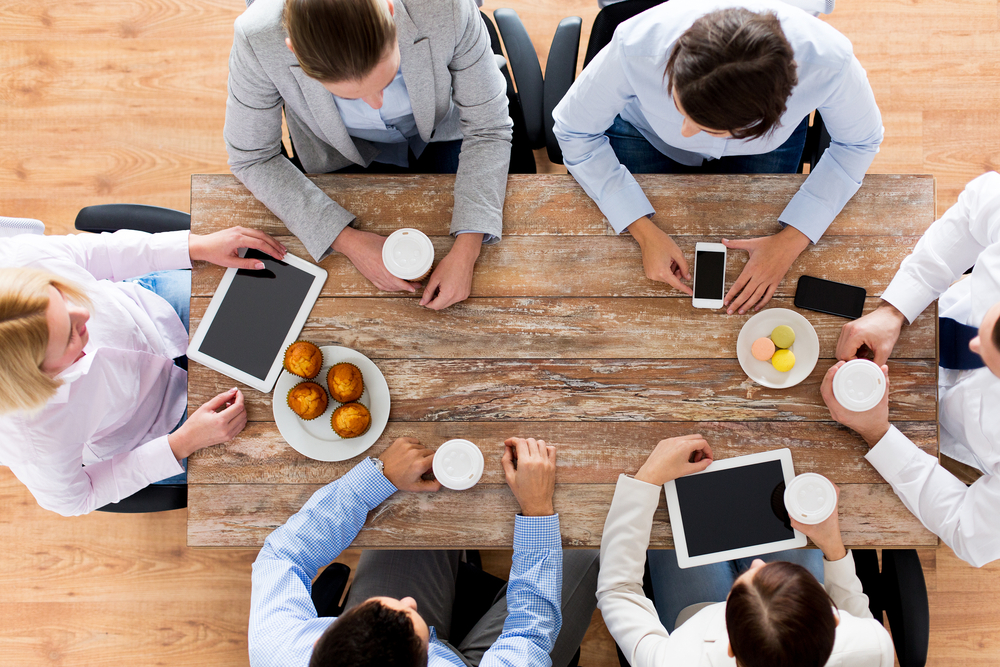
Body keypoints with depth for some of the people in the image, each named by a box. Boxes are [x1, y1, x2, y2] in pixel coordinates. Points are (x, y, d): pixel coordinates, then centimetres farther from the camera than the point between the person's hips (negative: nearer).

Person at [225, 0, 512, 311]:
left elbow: (487, 129, -22)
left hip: (445, 132, 0)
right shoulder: (258, 39, -35)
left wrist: (466, 251, -31)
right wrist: (345, 239, -27)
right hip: (349, 152, 0)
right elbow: (252, 157, -18)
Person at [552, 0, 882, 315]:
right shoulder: (636, 47, -43)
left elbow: (858, 141, -17)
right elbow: (575, 130, -24)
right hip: (646, 133, 0)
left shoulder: (829, 62, -40)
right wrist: (644, 231, -30)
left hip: (767, 144, 1)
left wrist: (791, 241, -26)